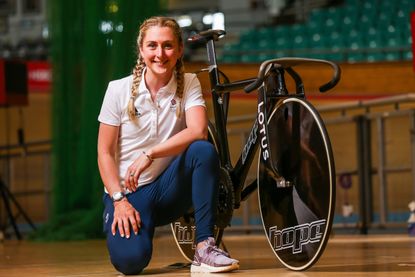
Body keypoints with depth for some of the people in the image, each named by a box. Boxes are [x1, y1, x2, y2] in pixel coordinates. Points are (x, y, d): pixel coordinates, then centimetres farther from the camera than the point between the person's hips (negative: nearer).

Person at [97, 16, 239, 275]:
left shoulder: (189, 84, -2)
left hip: (166, 189, 2)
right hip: (127, 192, -1)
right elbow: (105, 153, -4)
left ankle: (205, 247, -24)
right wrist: (119, 201, -16)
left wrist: (150, 154, -30)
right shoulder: (118, 90, -5)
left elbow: (198, 132, -20)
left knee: (204, 150, -28)